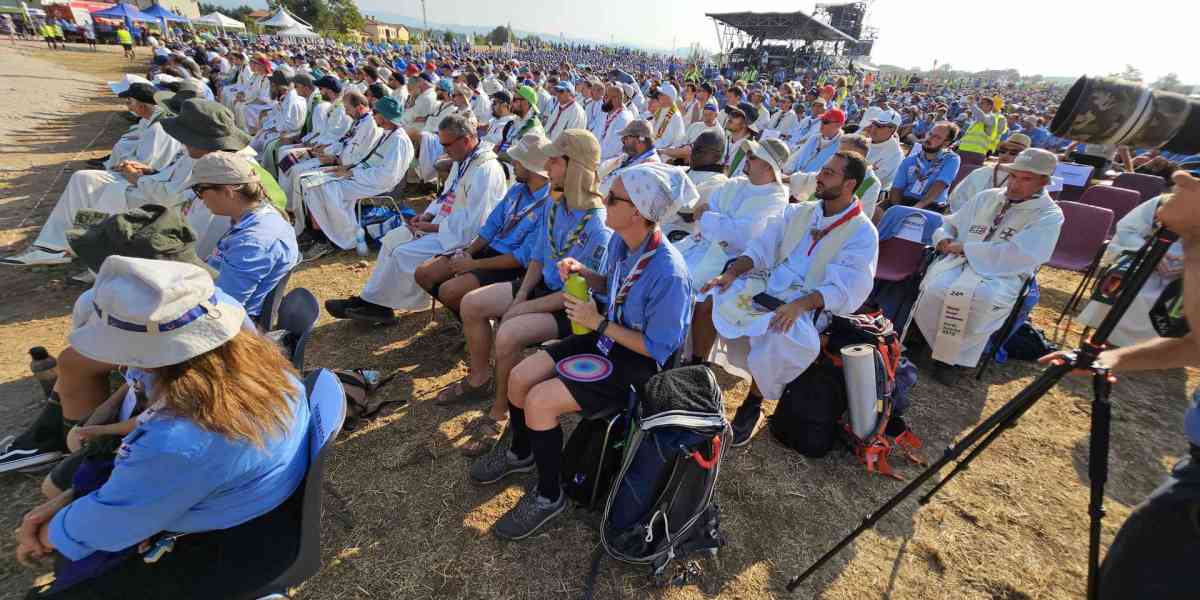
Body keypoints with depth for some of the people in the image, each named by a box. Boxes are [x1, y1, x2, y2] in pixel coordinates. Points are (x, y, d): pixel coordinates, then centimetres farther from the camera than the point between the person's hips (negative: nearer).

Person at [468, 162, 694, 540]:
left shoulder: (668, 274, -31)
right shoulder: (620, 240, -6)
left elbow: (658, 349, -23)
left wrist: (598, 323, -21)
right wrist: (582, 272, -6)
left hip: (639, 363, -8)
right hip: (605, 337, 8)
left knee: (539, 401, -20)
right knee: (520, 378, 2)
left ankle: (549, 496, 8)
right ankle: (521, 453, 33)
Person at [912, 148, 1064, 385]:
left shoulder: (1048, 215, 2)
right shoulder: (987, 197, 17)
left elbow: (1018, 255, -14)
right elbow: (949, 224, 23)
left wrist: (965, 248, -14)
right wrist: (945, 240, -1)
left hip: (1003, 275, -3)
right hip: (959, 259, 4)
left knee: (976, 298, -37)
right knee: (935, 289, -30)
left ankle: (952, 357, -18)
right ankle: (944, 347, -10)